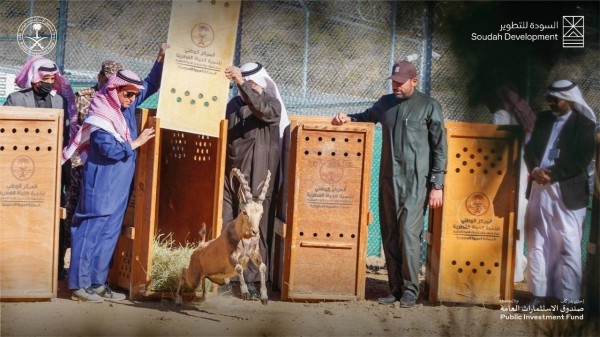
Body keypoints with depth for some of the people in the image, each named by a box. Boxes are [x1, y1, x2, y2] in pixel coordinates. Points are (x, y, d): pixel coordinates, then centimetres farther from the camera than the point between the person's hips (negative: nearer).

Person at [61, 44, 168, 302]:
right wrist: (136, 142, -10)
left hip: (119, 188, 8)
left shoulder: (126, 107, 8)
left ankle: (98, 283, 15)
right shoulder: (99, 119, -16)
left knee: (109, 234, 10)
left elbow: (150, 86, 16)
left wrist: (161, 59, 4)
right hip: (101, 188, -8)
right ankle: (80, 286, -1)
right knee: (91, 232, -5)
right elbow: (112, 150, -23)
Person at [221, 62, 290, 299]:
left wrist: (243, 83, -35)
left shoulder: (273, 104, 0)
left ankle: (251, 280, -2)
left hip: (256, 178, -4)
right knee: (225, 228, -2)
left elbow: (261, 109, -24)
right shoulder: (234, 104, 15)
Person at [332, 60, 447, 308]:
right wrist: (348, 118, 11)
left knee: (409, 232, -12)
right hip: (388, 179, 5)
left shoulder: (429, 106, 0)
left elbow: (439, 148, -1)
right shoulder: (385, 103, 13)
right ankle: (395, 288, 11)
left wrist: (437, 185, -6)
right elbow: (367, 116, 34)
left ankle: (410, 289, -4)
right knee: (390, 235, 4)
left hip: (416, 182, -5)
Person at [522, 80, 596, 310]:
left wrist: (552, 175, -16)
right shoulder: (543, 119, 13)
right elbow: (530, 148, 10)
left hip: (567, 193, -6)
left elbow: (581, 160, -12)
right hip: (539, 190, 6)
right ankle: (539, 295, 16)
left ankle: (569, 300, 0)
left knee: (568, 248, -4)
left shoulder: (584, 125, -4)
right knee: (537, 244, 8)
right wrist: (535, 169, -10)